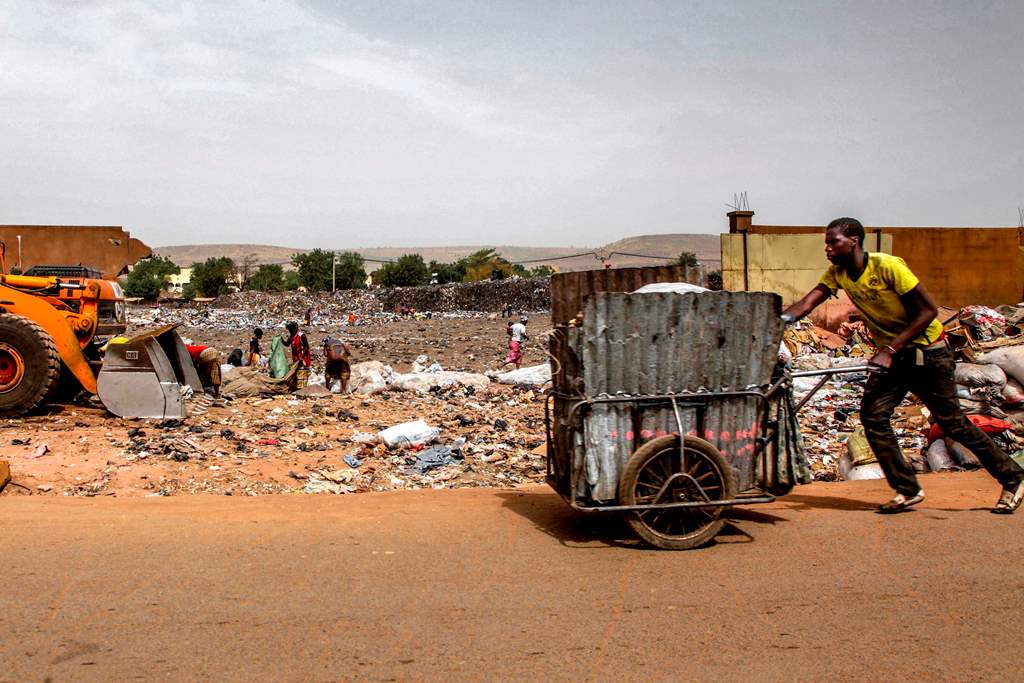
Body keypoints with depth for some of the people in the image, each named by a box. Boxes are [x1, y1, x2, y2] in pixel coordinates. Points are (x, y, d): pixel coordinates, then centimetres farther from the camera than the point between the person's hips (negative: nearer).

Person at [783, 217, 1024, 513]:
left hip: (926, 350, -6)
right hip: (890, 354, 6)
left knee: (951, 422, 0)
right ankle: (907, 490, 4)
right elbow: (808, 302, -16)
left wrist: (890, 350, -27)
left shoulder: (888, 266, -23)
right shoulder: (838, 273, -4)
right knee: (872, 414, -8)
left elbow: (928, 310, -21)